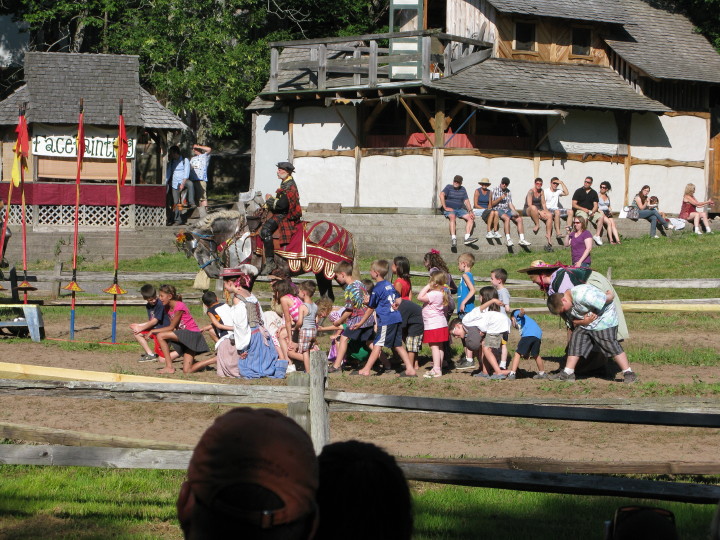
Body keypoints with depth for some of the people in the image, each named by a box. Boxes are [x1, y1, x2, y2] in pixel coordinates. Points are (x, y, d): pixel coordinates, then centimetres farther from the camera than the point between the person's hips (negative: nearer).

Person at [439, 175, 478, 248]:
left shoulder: (462, 189, 16)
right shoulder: (449, 187, 2)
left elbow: (466, 201, 8)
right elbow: (441, 195, -14)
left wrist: (470, 211, -7)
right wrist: (445, 207, -21)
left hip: (460, 209, 5)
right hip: (449, 210, -5)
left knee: (470, 218, -19)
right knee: (452, 217, -38)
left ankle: (467, 238, -30)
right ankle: (453, 238, -50)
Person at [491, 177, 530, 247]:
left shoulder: (508, 192, 18)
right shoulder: (495, 191, 4)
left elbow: (510, 204, 13)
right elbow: (492, 204, 0)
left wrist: (514, 211, -4)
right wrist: (500, 198, -12)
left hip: (507, 210, 6)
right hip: (498, 210, -6)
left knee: (519, 219, -16)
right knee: (507, 218, -35)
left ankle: (522, 239, -20)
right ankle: (508, 239, -40)